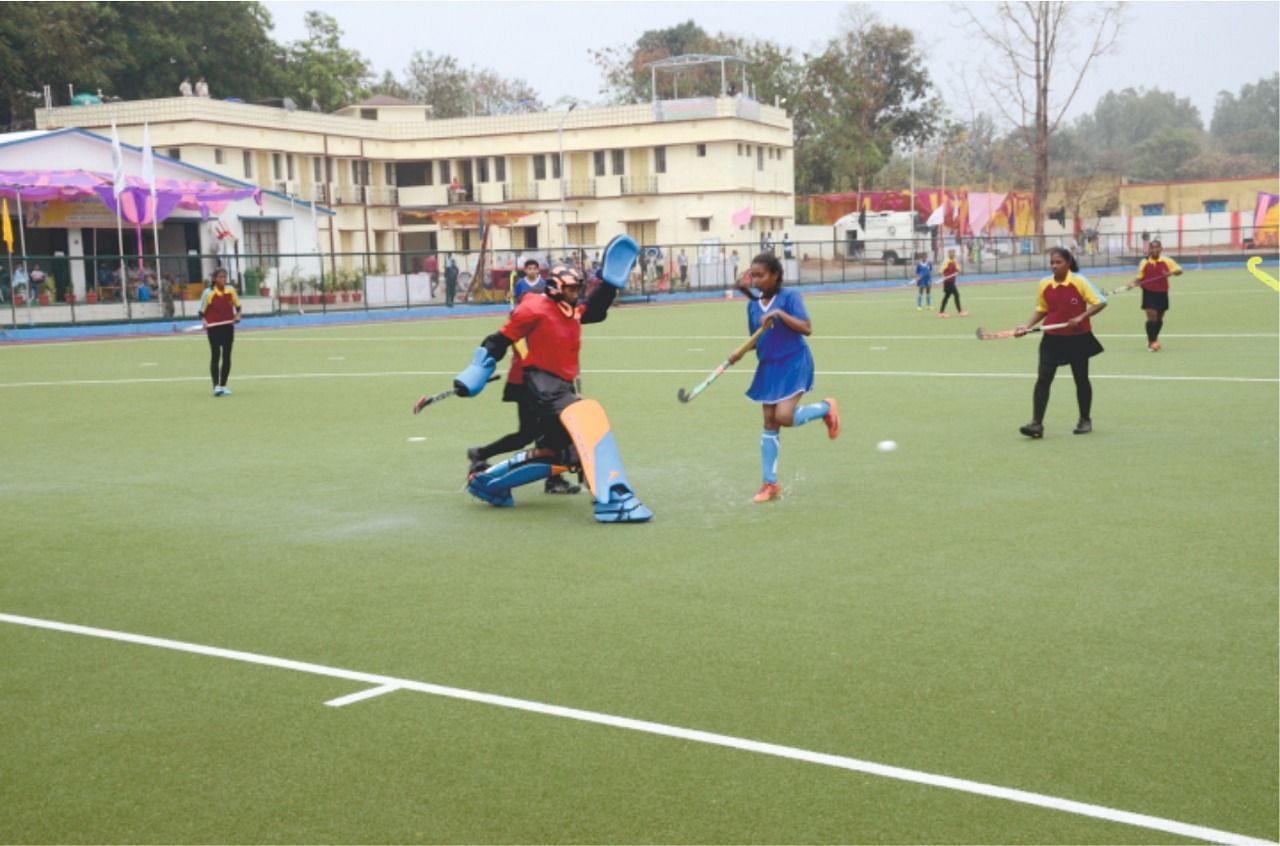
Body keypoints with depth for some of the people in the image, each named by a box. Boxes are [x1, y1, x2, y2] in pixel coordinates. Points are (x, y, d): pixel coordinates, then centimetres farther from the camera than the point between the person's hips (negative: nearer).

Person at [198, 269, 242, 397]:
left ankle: (223, 385, 14)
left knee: (227, 356, 5)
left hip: (228, 326, 4)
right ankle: (216, 386, -10)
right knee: (215, 355, -8)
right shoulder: (208, 292, -10)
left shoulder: (231, 290, 0)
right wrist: (203, 321, -20)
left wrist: (237, 314, -3)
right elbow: (201, 311, -3)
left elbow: (237, 305, 15)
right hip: (213, 327, -4)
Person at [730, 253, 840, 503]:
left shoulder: (789, 296, -12)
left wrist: (779, 314, -29)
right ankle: (770, 484, 13)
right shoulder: (753, 305, 5)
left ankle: (826, 407, 10)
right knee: (769, 424, 6)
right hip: (768, 367, 6)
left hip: (793, 363, -6)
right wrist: (741, 352, -5)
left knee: (784, 416, -21)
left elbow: (807, 329, -21)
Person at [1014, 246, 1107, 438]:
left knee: (1081, 380, 11)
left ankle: (1085, 420, 28)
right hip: (1052, 338, 2)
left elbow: (1100, 302, -10)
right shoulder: (1044, 284, -1)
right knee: (1043, 379, -9)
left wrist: (1081, 317, -22)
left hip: (1078, 338, -2)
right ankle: (1037, 424, -10)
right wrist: (1027, 326, -2)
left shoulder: (1079, 281, -12)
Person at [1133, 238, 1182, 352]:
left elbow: (1179, 270, -2)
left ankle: (1153, 339, 33)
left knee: (1159, 318, 12)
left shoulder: (1166, 261, -4)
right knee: (1152, 316, -13)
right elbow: (1140, 278, 5)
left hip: (1162, 293, 2)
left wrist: (1171, 272, -22)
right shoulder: (1145, 262, -4)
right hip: (1149, 292, -2)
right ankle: (1151, 342, -4)